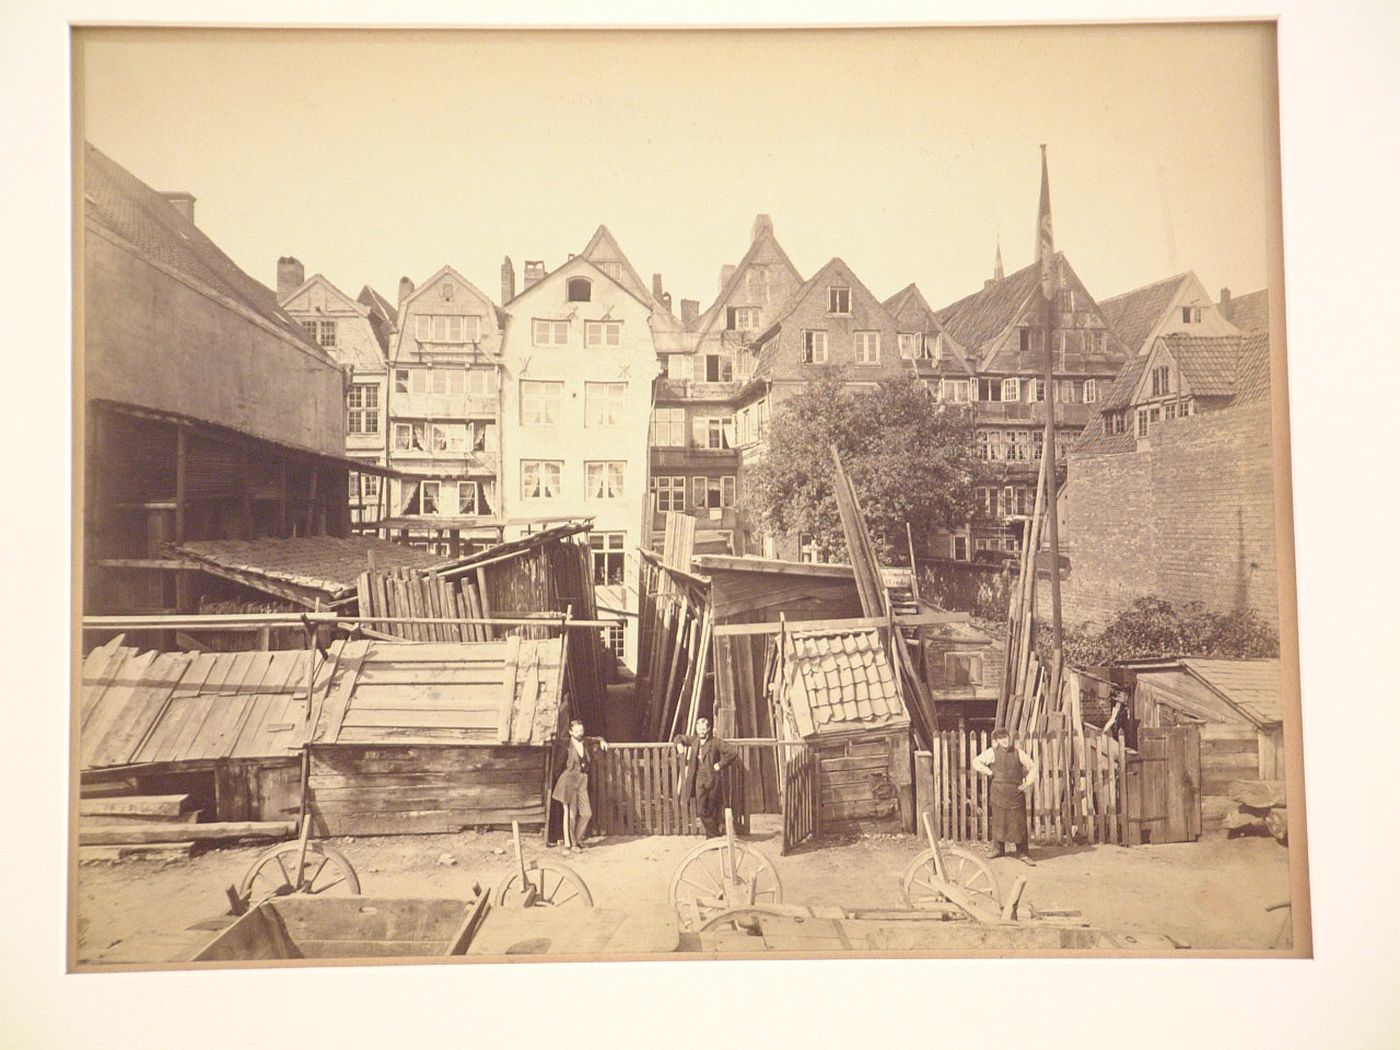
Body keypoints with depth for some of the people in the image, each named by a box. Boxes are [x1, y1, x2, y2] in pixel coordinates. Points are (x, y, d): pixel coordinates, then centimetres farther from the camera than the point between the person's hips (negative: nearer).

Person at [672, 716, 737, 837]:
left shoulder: (715, 742, -7)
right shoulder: (693, 739, 9)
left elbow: (732, 753, -10)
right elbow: (678, 737, 26)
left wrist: (721, 764, -11)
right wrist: (679, 744, 5)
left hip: (712, 779, -4)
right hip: (699, 778, 4)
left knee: (714, 809, 4)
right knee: (701, 809, -2)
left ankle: (714, 834, 17)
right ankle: (712, 834, 9)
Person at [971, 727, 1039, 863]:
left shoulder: (1018, 753, 7)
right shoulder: (992, 753, 3)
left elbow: (1032, 767, 13)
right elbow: (976, 762, 7)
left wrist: (1027, 783, 3)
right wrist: (989, 772, -2)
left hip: (1016, 792, 1)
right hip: (999, 790, -1)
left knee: (1019, 821, -1)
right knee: (998, 819, 6)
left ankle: (1023, 853, 6)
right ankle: (998, 848, 21)